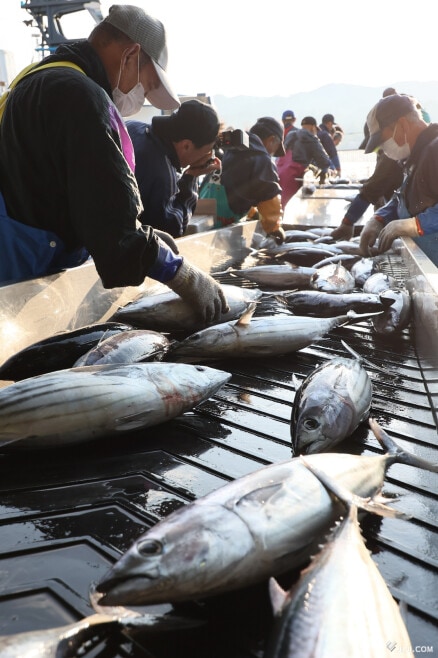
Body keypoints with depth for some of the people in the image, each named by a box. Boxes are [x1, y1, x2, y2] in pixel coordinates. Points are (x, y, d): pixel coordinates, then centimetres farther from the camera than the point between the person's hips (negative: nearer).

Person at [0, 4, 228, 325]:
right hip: (30, 280, -10)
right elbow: (114, 218, -24)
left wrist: (146, 238, 10)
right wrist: (188, 280, -15)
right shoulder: (81, 97, -19)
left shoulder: (41, 81, 15)